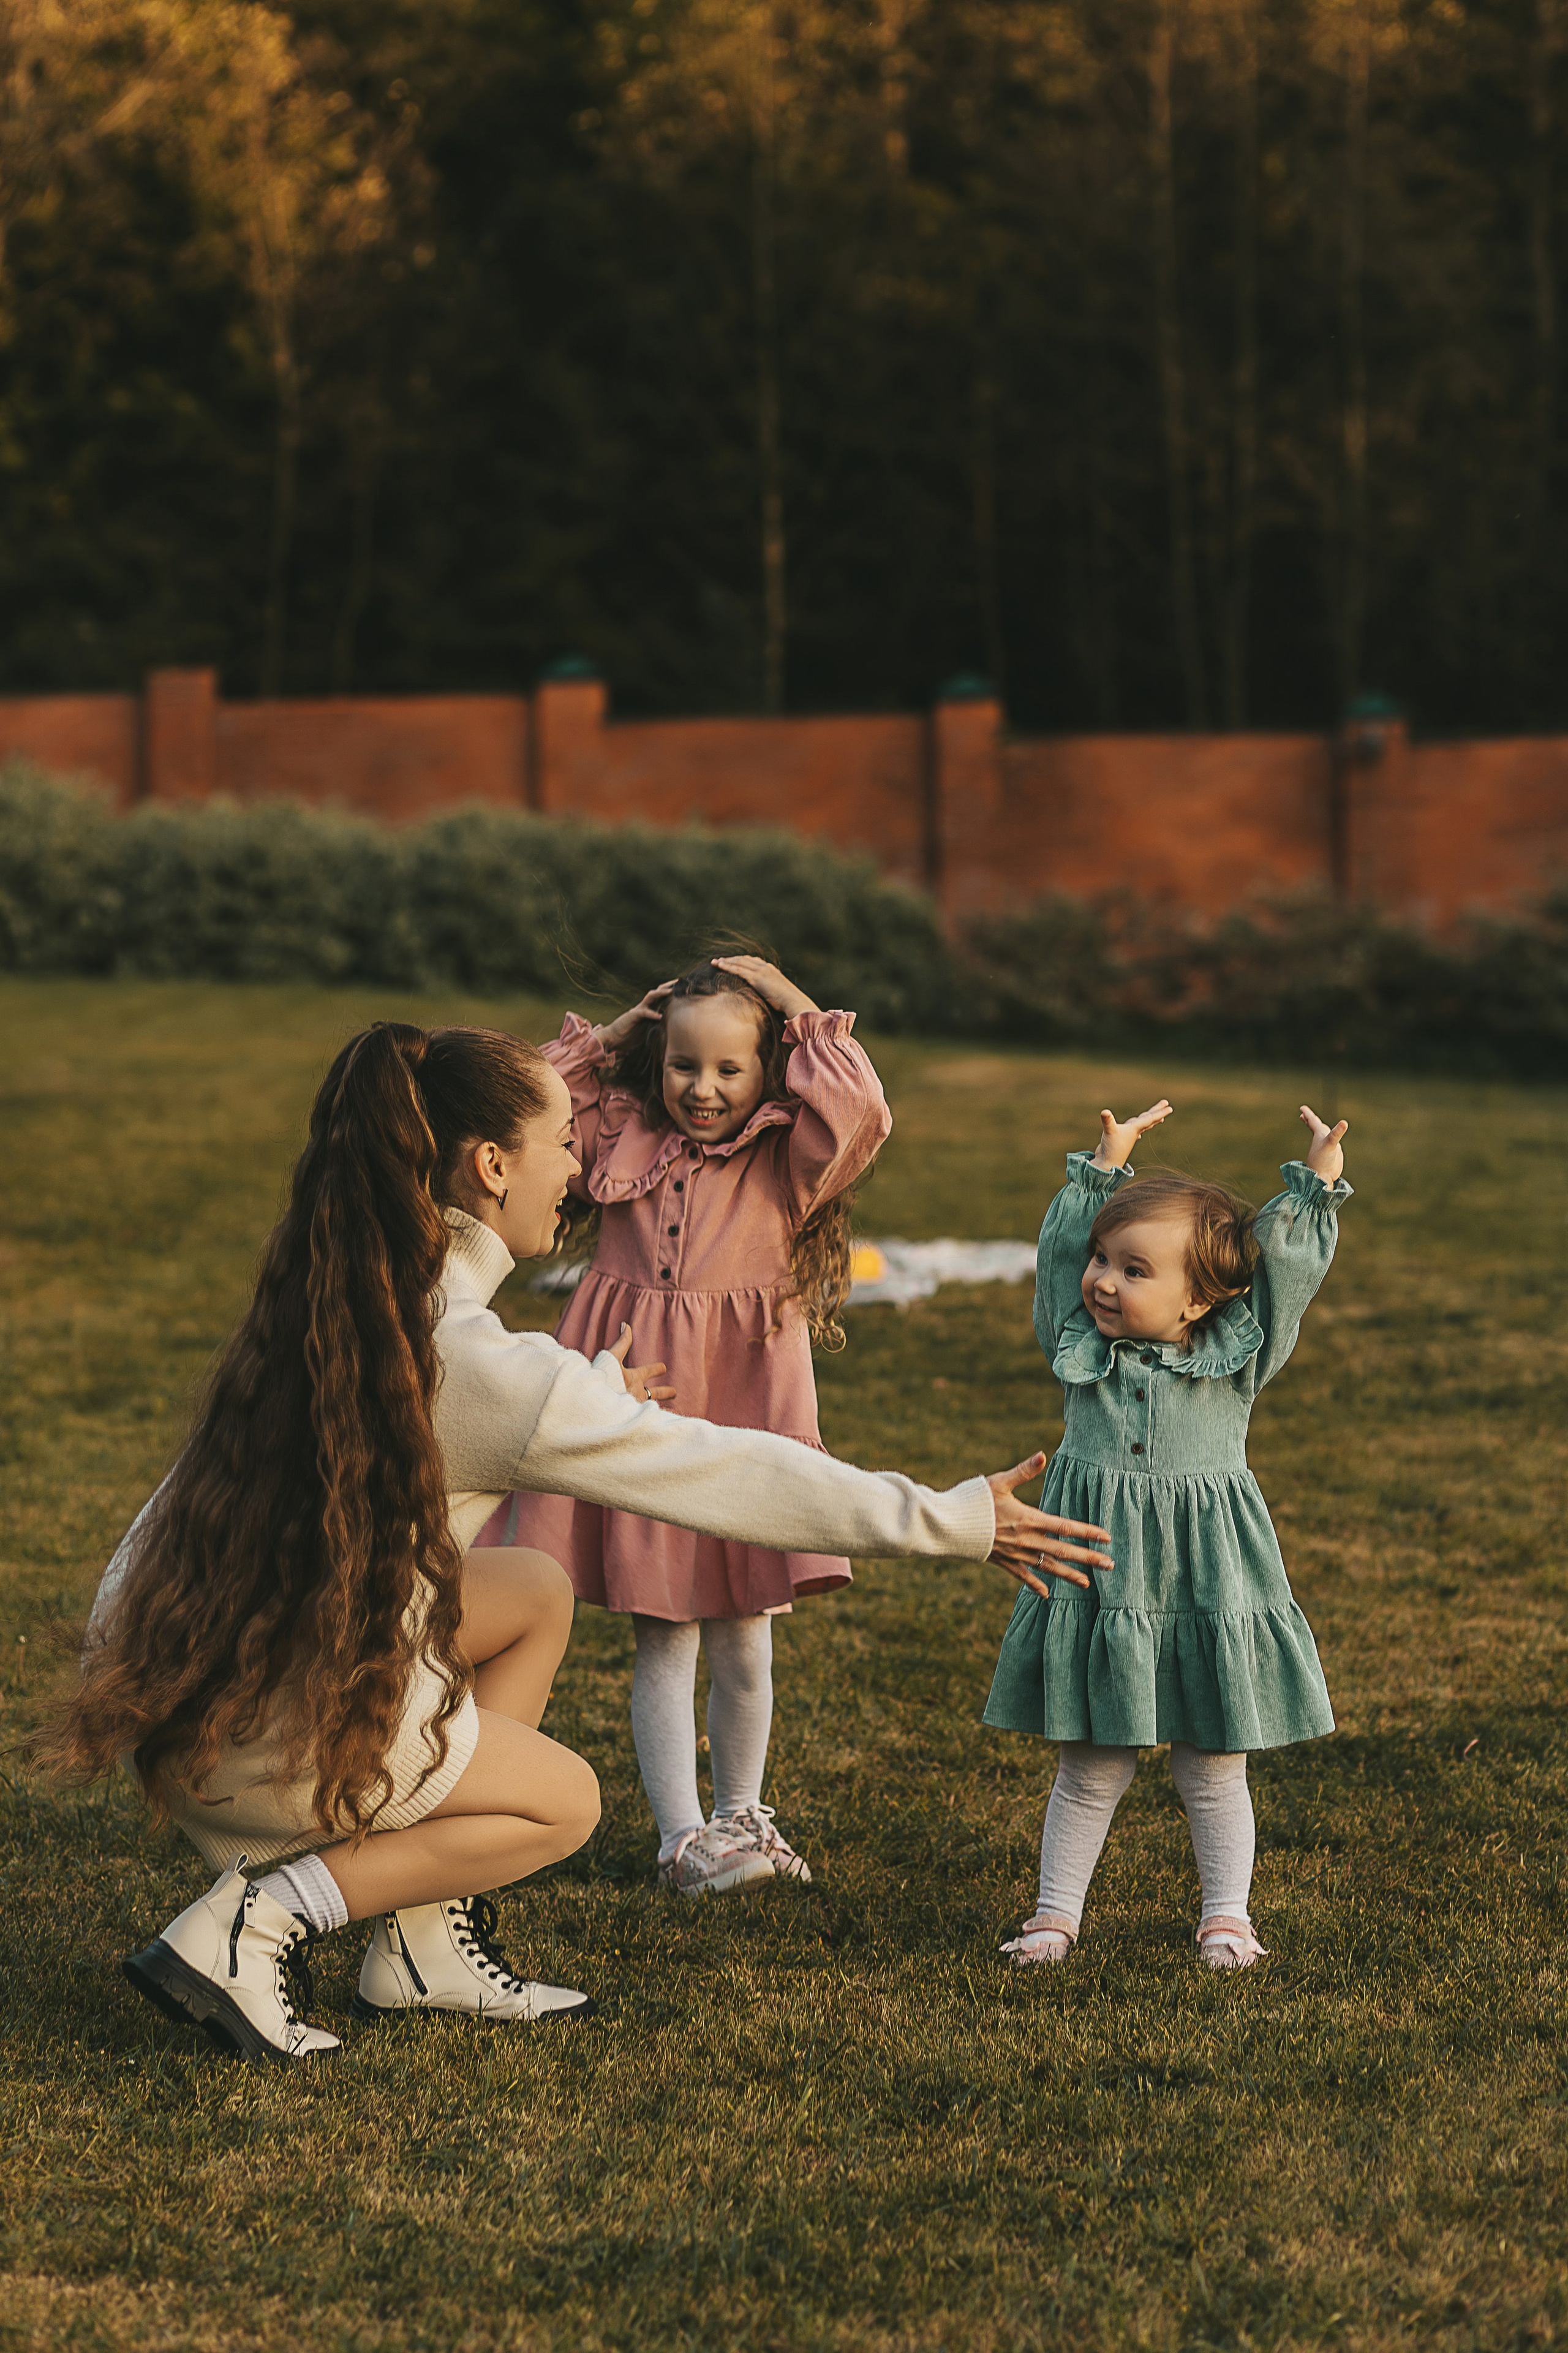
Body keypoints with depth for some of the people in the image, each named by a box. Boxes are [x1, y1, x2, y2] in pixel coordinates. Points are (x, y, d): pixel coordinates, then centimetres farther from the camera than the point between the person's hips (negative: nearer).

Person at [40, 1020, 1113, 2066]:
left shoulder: (342, 1290, 2)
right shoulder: (482, 1367, -21)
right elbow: (726, 1471, -15)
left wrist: (595, 1388, 40)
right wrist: (956, 1520, -7)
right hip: (259, 1727, -8)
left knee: (539, 1593, 18)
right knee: (563, 1801, 13)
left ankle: (425, 1948, 19)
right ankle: (253, 1922, -2)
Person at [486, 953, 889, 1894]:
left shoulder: (785, 1161, -1)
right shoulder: (620, 1137, 8)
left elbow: (858, 1115, -19)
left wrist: (807, 1025, -6)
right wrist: (603, 1041, 7)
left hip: (742, 1401, -1)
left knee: (742, 1630, 8)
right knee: (664, 1634, 2)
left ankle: (742, 1815, 27)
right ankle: (683, 1838, 5)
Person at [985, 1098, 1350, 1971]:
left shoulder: (1235, 1359, -1)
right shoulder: (1081, 1344, 3)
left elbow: (1285, 1268, -2)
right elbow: (1062, 1250, 5)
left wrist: (1316, 1188, -9)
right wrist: (1104, 1170, 1)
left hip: (1205, 1593, -1)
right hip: (1100, 1590, 1)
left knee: (1213, 1770, 8)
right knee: (1090, 1769, 8)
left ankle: (1227, 1914, 20)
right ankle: (1057, 1912, 18)